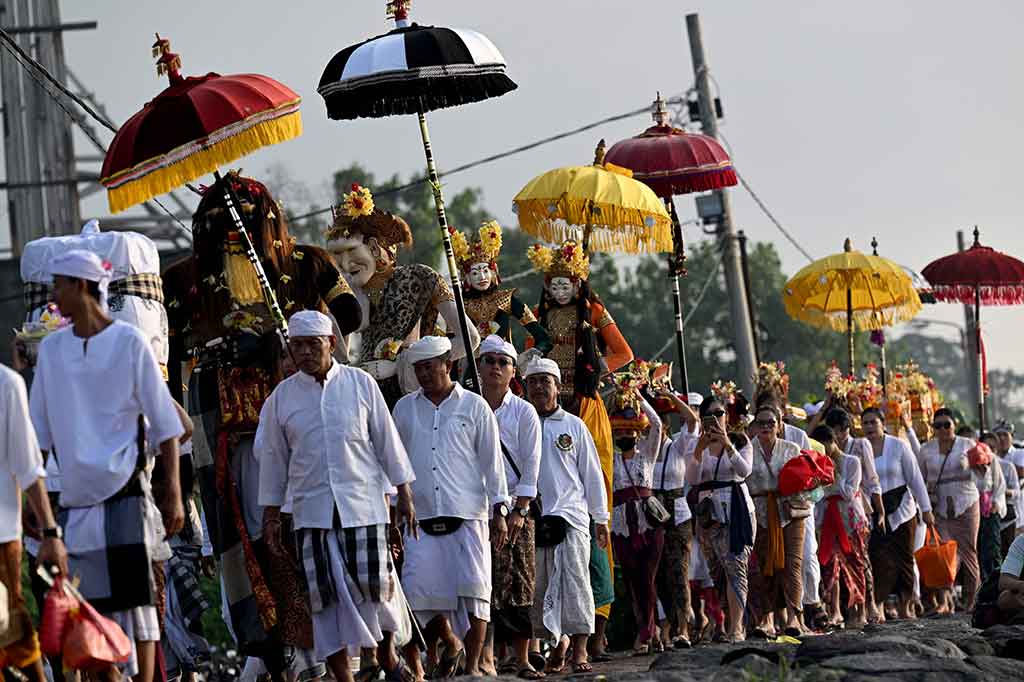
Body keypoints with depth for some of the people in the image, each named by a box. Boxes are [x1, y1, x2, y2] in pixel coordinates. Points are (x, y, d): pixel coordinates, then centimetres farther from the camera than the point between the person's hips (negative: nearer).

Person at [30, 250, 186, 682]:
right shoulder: (51, 349, 9)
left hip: (124, 492, -4)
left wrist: (173, 494, -7)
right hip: (76, 497, 5)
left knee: (135, 598, -7)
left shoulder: (129, 343, -3)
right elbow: (40, 433, 16)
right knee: (96, 605, 6)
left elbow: (166, 426, -2)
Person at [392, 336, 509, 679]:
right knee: (420, 588, -8)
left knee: (472, 589, -7)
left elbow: (492, 461, 5)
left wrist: (499, 510, -1)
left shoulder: (474, 406, 5)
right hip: (421, 517, 2)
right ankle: (450, 643, 16)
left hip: (468, 515, -2)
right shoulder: (404, 409, 12)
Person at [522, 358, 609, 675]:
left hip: (571, 515, -2)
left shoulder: (573, 426, 9)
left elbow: (592, 474, 11)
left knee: (575, 581, -11)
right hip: (531, 518, 2)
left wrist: (601, 518, 8)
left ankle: (579, 650, -11)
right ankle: (558, 641, 17)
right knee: (539, 586, 2)